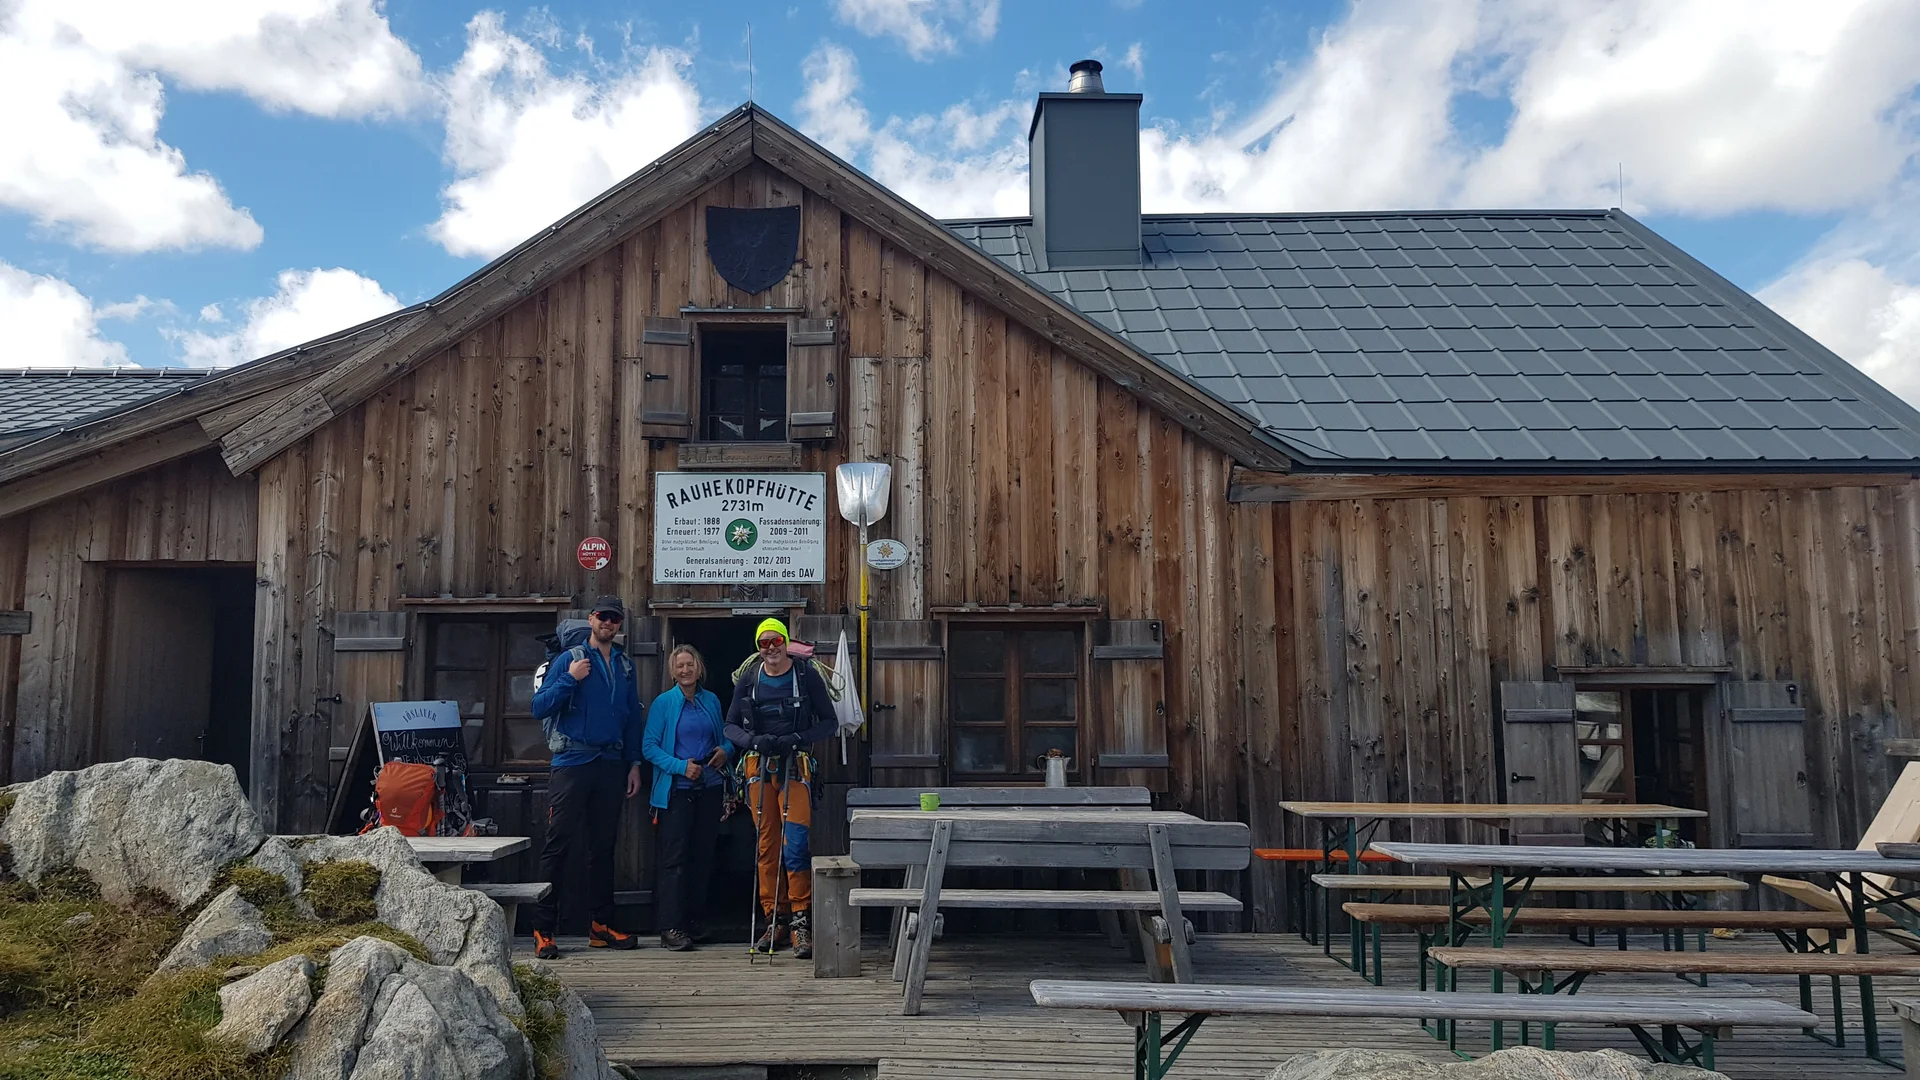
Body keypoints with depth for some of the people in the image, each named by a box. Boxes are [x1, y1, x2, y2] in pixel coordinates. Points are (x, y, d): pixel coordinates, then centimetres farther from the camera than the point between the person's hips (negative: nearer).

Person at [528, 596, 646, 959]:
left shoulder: (625, 665, 13)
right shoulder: (569, 659, -1)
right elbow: (539, 707, -7)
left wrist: (634, 763, 12)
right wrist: (570, 679, -17)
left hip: (611, 765, 5)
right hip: (572, 763, -5)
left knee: (603, 846, 10)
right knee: (558, 844, -6)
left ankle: (600, 926, 18)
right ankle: (543, 930, -2)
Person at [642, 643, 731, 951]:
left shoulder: (711, 701, 11)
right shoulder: (663, 703, -1)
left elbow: (726, 737, 20)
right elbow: (649, 746, -6)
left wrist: (726, 751, -4)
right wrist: (680, 766, -17)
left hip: (709, 788, 4)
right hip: (676, 790, -4)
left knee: (703, 856, 7)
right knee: (675, 857, -7)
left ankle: (696, 921, 17)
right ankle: (671, 928, -5)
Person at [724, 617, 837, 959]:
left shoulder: (807, 676, -1)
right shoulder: (749, 679, 7)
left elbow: (828, 722, 0)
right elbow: (731, 726, 9)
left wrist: (797, 738, -16)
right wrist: (754, 740, -12)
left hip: (795, 767, -3)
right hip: (759, 766, 3)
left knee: (795, 844, -12)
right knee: (767, 846, 7)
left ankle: (801, 921, -5)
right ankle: (775, 919, 15)